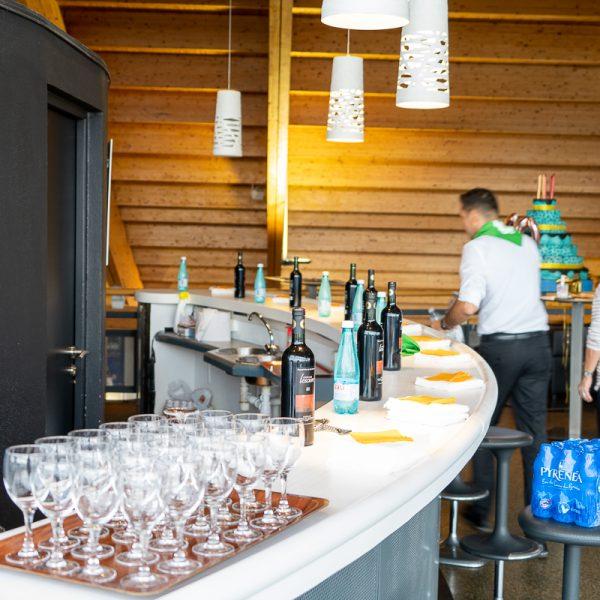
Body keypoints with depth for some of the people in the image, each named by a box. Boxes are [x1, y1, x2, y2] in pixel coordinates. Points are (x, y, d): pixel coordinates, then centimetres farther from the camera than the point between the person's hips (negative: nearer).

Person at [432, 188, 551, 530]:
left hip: (500, 345, -5)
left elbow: (469, 305, -17)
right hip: (538, 342, 5)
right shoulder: (528, 244, 12)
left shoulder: (477, 247, -7)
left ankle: (482, 511, 16)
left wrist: (444, 324, 0)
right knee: (535, 430, 10)